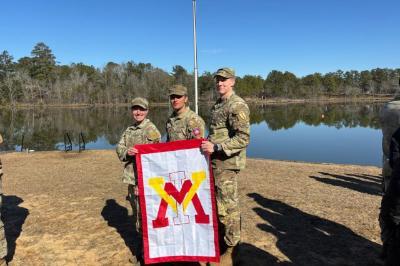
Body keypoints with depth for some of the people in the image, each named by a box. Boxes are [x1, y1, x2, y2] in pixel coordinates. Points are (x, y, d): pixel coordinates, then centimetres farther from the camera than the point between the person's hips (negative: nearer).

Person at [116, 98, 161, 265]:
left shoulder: (151, 130, -11)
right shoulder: (129, 130, 14)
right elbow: (119, 148, 8)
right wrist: (127, 152, -18)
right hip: (132, 179, 8)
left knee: (144, 217, -1)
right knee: (137, 214, 19)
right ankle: (141, 248, 35)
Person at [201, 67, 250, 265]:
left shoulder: (237, 105, -14)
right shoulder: (218, 104, 15)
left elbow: (243, 138, -23)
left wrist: (216, 147, -26)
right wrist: (207, 142, 11)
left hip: (227, 164, -9)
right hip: (215, 162, 9)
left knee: (227, 207, -1)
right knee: (216, 204, 18)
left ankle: (231, 250, 15)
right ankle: (220, 240, 34)